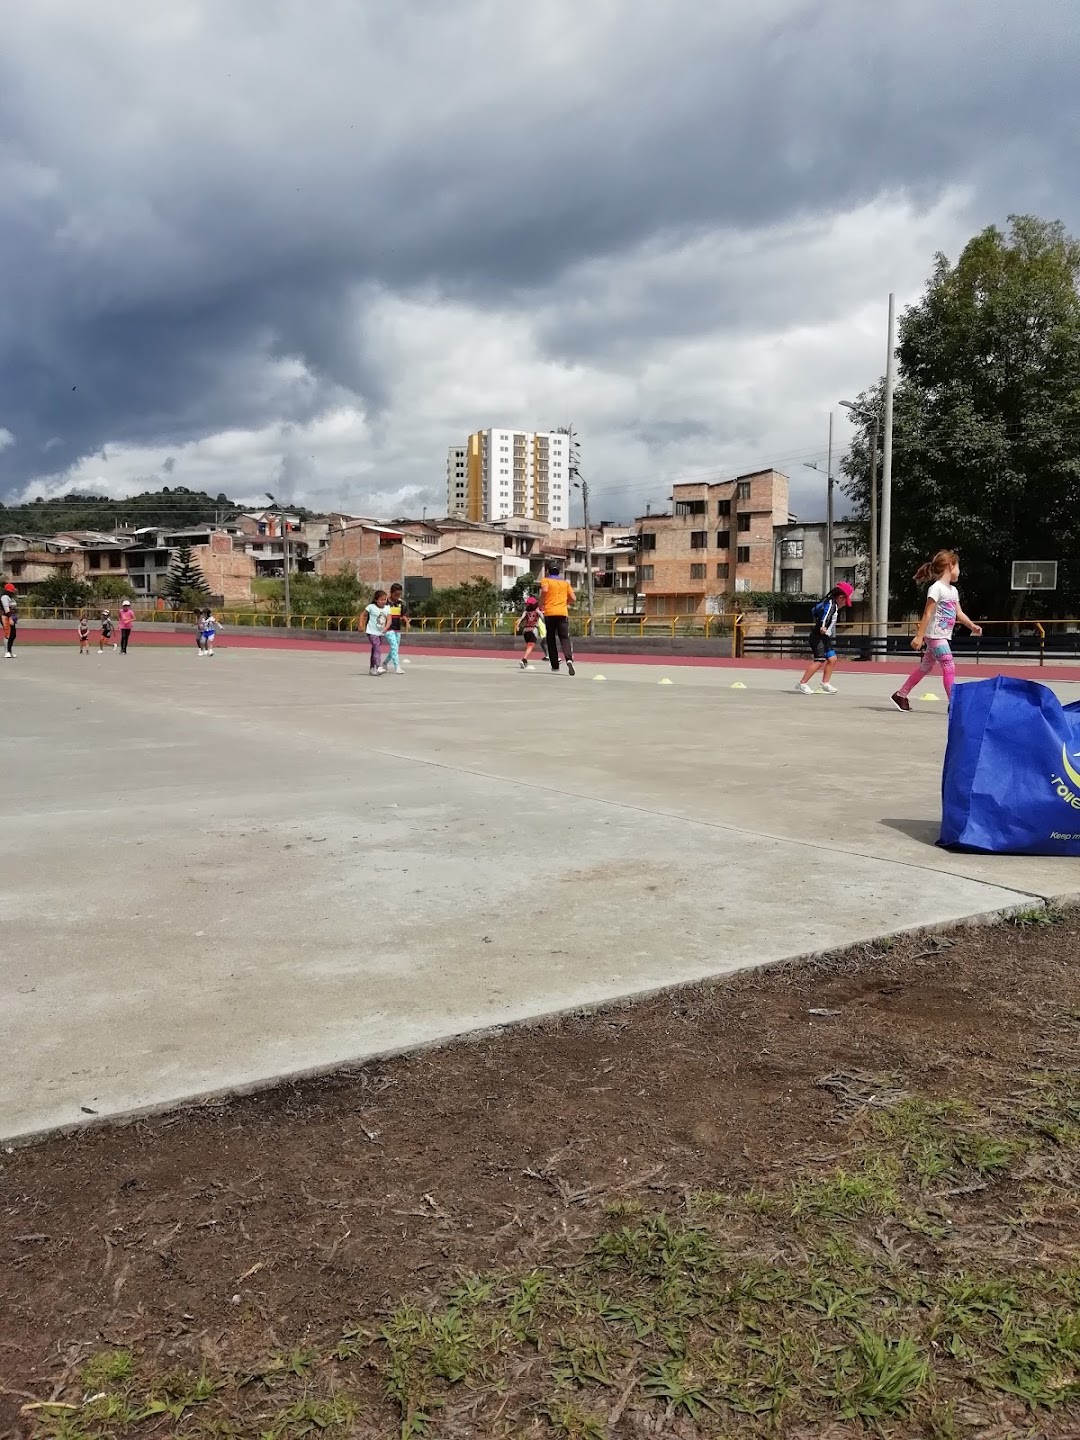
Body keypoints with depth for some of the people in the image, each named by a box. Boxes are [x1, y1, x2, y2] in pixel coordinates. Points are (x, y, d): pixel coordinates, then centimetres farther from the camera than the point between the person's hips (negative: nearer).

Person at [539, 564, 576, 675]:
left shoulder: (545, 580, 7)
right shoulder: (565, 583, 17)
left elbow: (545, 590, -15)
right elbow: (573, 598, 10)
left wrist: (541, 604, -3)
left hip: (549, 613, -1)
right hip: (563, 613, 2)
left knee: (551, 639, 11)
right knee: (564, 638, -1)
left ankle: (555, 664, 12)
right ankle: (569, 659, -27)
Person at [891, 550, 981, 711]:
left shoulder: (953, 590, 14)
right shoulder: (937, 588, -13)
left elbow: (959, 613, 18)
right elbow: (927, 614, -17)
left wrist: (972, 626, 5)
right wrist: (919, 636, -18)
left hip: (944, 636, 10)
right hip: (935, 635, -10)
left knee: (925, 667, 14)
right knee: (949, 666, -11)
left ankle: (901, 695, 22)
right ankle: (953, 702, -9)